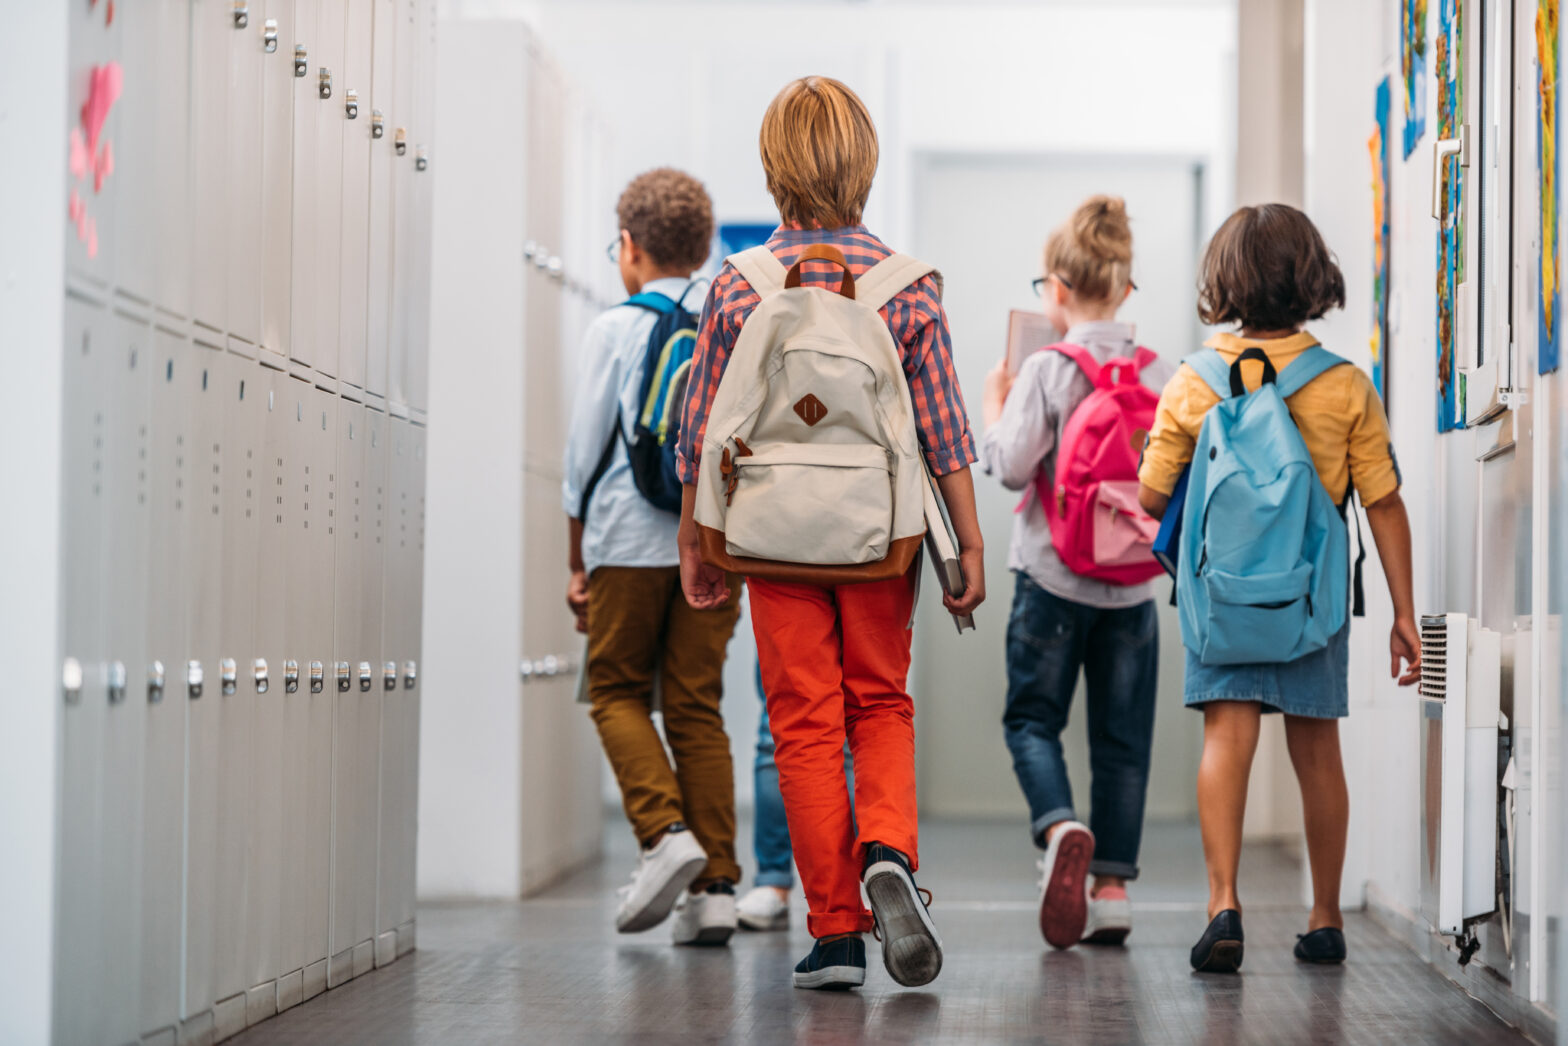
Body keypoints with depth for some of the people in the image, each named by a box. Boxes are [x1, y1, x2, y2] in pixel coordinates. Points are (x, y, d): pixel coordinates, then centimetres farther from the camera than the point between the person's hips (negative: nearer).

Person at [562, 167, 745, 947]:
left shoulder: (615, 331, -2)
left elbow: (585, 450, -1)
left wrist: (578, 562, 7)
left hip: (633, 539, -3)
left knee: (617, 691, 12)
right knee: (698, 704, 8)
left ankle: (663, 831, -8)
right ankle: (715, 883, 3)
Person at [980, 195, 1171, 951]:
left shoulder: (1046, 371, -10)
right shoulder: (1161, 376, 2)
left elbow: (1012, 465, -14)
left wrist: (993, 407, 2)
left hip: (1054, 576, -3)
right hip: (1134, 580, 3)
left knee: (1032, 718, 8)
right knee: (1122, 738, 8)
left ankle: (1059, 826, -19)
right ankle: (1112, 885, 8)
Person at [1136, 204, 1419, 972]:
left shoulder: (1191, 385, -5)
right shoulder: (1347, 387, -4)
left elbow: (1152, 498, -1)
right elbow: (1384, 505, -3)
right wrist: (1404, 613, 2)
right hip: (1315, 590, 1)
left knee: (1226, 736, -5)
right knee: (1316, 750, 12)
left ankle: (1223, 904, -23)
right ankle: (1325, 921, 24)